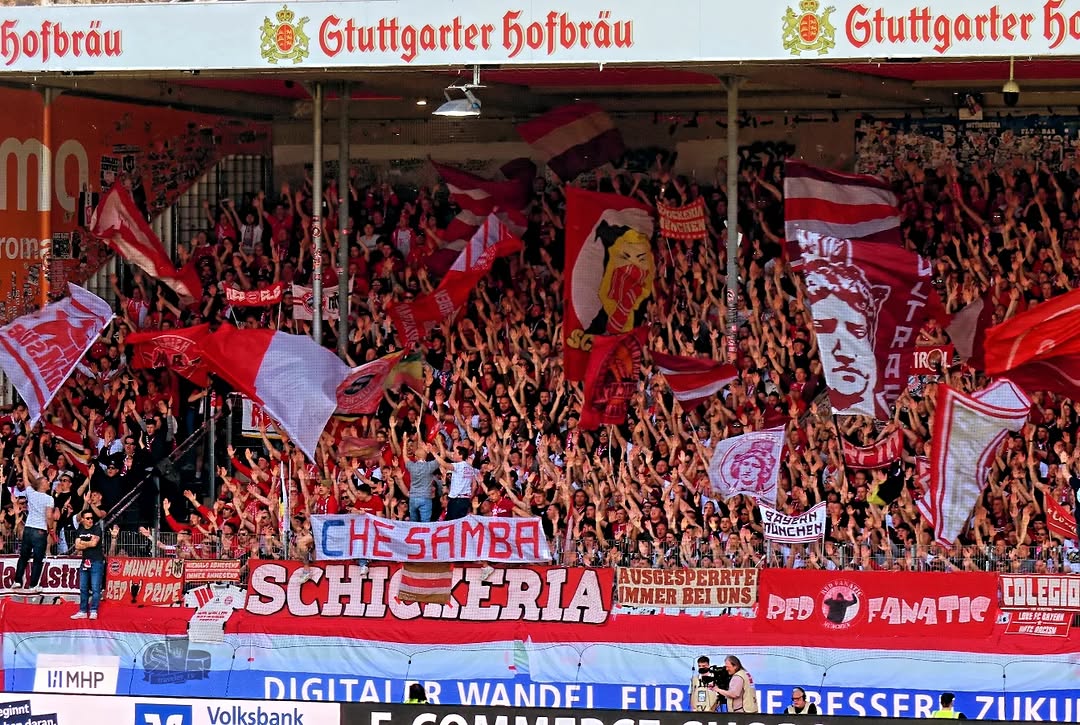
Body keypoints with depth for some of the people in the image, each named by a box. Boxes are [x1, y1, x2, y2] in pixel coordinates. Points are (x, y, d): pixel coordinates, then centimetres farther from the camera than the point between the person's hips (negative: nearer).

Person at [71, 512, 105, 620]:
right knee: (83, 588, 7)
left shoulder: (97, 529, -1)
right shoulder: (79, 531, 13)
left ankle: (93, 611, -7)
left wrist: (83, 543, 1)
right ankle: (83, 611, 12)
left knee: (95, 588, -8)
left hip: (96, 562, -6)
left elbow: (94, 543, -14)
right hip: (84, 562, 6)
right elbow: (77, 546, 2)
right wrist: (89, 543, -9)